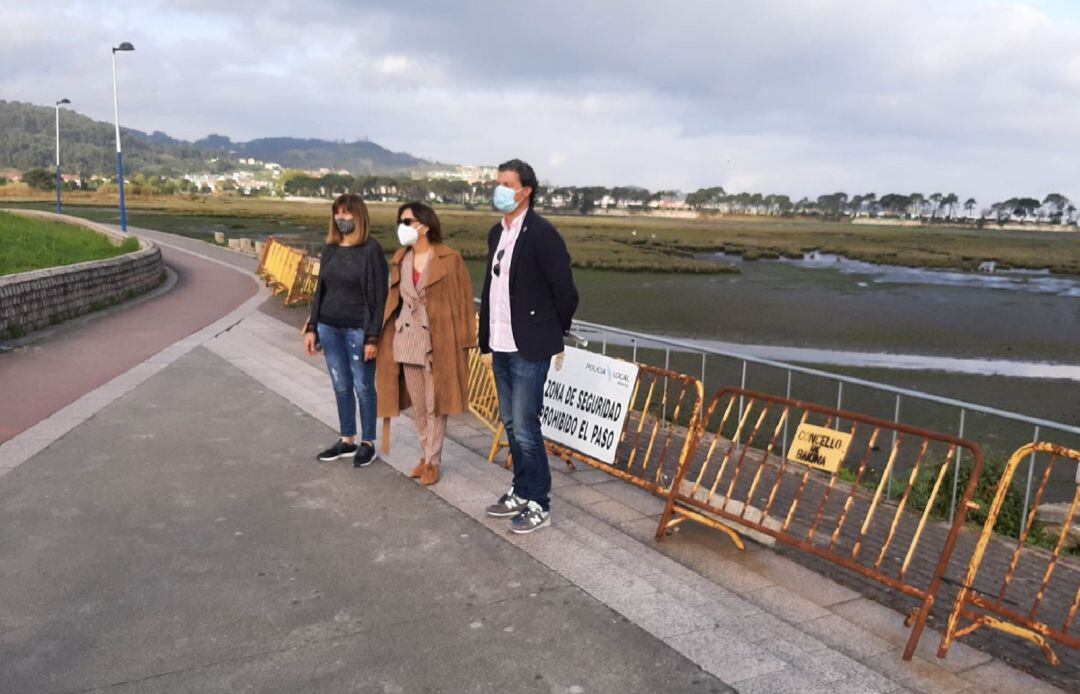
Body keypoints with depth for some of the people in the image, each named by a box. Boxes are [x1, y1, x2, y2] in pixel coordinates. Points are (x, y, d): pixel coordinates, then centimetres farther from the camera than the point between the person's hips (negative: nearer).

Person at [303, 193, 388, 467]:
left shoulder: (371, 250, -9)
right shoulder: (330, 249, 9)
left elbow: (379, 296, -11)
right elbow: (320, 290, 15)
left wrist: (373, 337, -14)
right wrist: (312, 328, 11)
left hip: (358, 330, -5)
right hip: (329, 328, 6)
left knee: (363, 387, 3)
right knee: (341, 387, 13)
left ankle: (368, 443, 18)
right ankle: (347, 441, 27)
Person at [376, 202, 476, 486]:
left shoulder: (449, 259, -9)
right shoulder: (400, 259, 9)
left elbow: (463, 301, -6)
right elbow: (394, 300, 13)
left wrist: (464, 342, -9)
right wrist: (387, 339, 10)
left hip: (438, 343, -5)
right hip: (407, 342, 6)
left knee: (435, 406, 4)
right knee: (417, 405, 14)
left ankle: (433, 462, 16)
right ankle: (427, 455, 30)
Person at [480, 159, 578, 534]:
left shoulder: (542, 233, -13)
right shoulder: (497, 233, 11)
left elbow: (565, 291, -11)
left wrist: (552, 334, 0)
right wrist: (487, 336, 13)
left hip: (528, 349, -8)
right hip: (501, 346, 8)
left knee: (525, 427, -4)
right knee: (511, 424, 16)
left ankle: (538, 504, 11)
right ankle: (521, 492, 29)